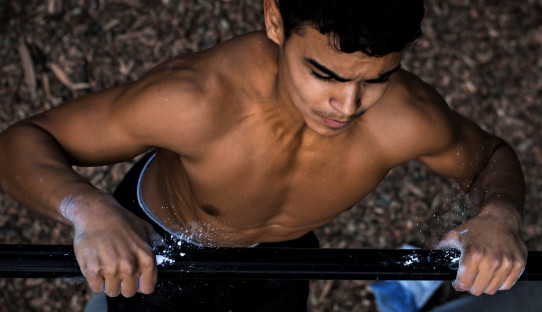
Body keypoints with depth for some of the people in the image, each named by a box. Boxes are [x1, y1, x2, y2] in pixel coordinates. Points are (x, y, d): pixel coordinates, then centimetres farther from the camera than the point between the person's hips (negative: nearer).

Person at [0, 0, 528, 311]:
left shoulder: (405, 119, -37)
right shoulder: (197, 98, -46)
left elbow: (492, 157, -13)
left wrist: (499, 214, -37)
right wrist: (90, 210, -57)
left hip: (279, 256, 3)